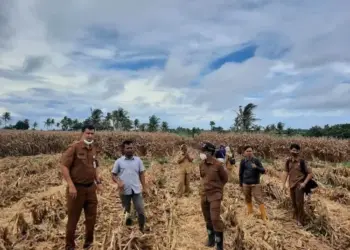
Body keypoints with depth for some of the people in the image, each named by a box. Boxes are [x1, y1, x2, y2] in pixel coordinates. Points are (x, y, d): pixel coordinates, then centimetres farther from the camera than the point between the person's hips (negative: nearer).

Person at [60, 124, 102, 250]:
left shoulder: (94, 149, 5)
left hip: (91, 187, 6)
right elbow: (63, 166, -17)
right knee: (73, 218, 9)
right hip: (76, 188, -6)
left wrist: (98, 181, 9)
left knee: (91, 216, 15)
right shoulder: (74, 147, -15)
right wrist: (71, 185, -20)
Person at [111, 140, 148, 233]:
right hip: (125, 191, 0)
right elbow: (113, 175, 3)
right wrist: (118, 182, -16)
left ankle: (142, 229, 20)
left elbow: (141, 174, 9)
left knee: (141, 210, -1)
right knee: (126, 211, 13)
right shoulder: (119, 161, 0)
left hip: (136, 190, 1)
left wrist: (144, 187, 5)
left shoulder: (138, 160, 4)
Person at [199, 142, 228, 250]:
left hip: (215, 194, -6)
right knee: (207, 218, 16)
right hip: (204, 194, 6)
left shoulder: (218, 164, -17)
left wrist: (216, 187, 6)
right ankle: (211, 239, 36)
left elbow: (225, 178, -2)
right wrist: (206, 185, 11)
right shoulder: (201, 164, -1)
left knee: (215, 219, -8)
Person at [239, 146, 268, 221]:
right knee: (248, 200, 13)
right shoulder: (243, 161, 0)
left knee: (259, 200, -5)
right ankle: (250, 215, 29)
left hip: (256, 184, -2)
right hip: (246, 184, 2)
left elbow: (263, 171, -4)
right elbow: (241, 173, 7)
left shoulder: (256, 160, -3)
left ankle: (264, 217, 2)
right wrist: (241, 184, 7)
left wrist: (256, 167, -22)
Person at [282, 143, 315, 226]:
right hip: (291, 185, 5)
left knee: (299, 203, -4)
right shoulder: (288, 161, 1)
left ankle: (300, 221, 11)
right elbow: (286, 172, 10)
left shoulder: (302, 161, -12)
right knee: (294, 203, 15)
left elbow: (310, 173, -8)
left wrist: (304, 183, -14)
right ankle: (296, 218, 33)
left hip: (299, 184, -5)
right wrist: (284, 184, 5)